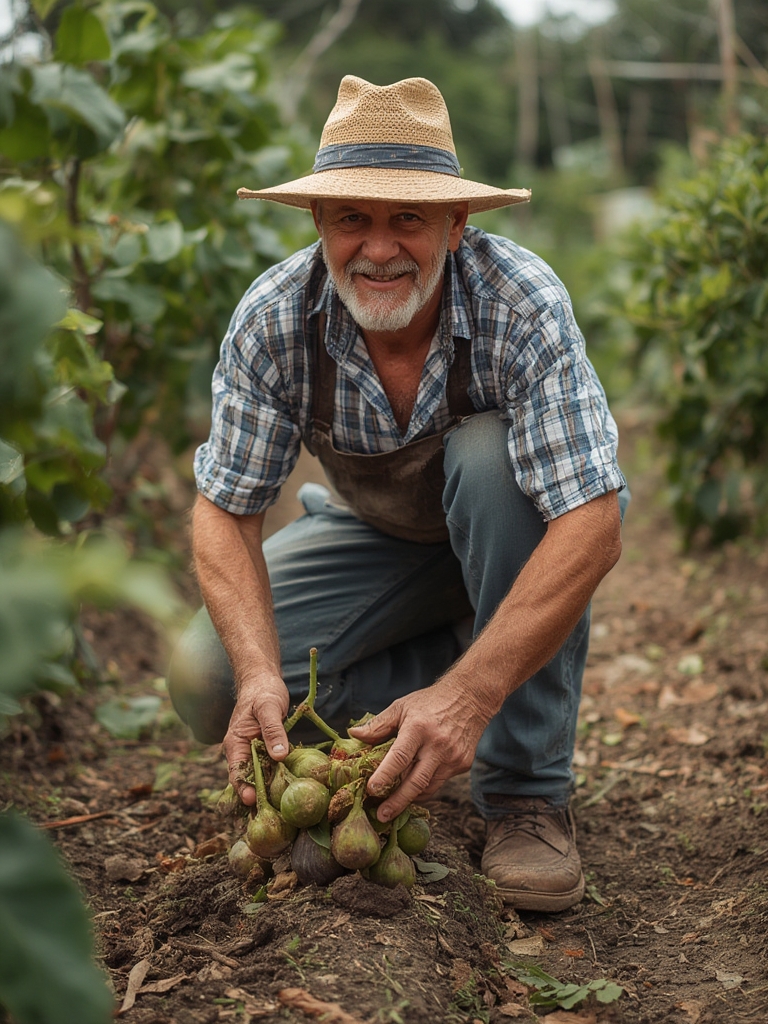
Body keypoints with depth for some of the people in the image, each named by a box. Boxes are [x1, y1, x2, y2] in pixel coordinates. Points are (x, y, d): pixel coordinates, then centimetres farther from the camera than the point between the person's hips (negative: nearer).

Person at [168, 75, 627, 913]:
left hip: (513, 535, -2)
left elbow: (592, 526, -38)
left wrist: (468, 694, -48)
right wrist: (260, 672, -36)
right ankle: (506, 681, -3)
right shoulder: (273, 319, -23)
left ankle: (528, 789, -25)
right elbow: (225, 511, -18)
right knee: (206, 681, -18)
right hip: (378, 536, 3)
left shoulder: (521, 303, -32)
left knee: (488, 454, -38)